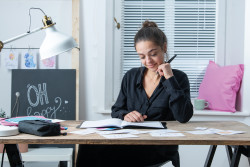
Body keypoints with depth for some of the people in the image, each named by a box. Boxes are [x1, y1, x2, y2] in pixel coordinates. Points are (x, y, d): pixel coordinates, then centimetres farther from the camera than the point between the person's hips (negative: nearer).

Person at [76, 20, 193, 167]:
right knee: (89, 145, -28)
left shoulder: (178, 78, 2)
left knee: (98, 152, -29)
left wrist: (170, 78, -13)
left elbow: (184, 117, -13)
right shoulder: (131, 76, 14)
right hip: (129, 143, 4)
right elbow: (116, 110, 17)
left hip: (161, 151, -4)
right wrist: (125, 115, -8)